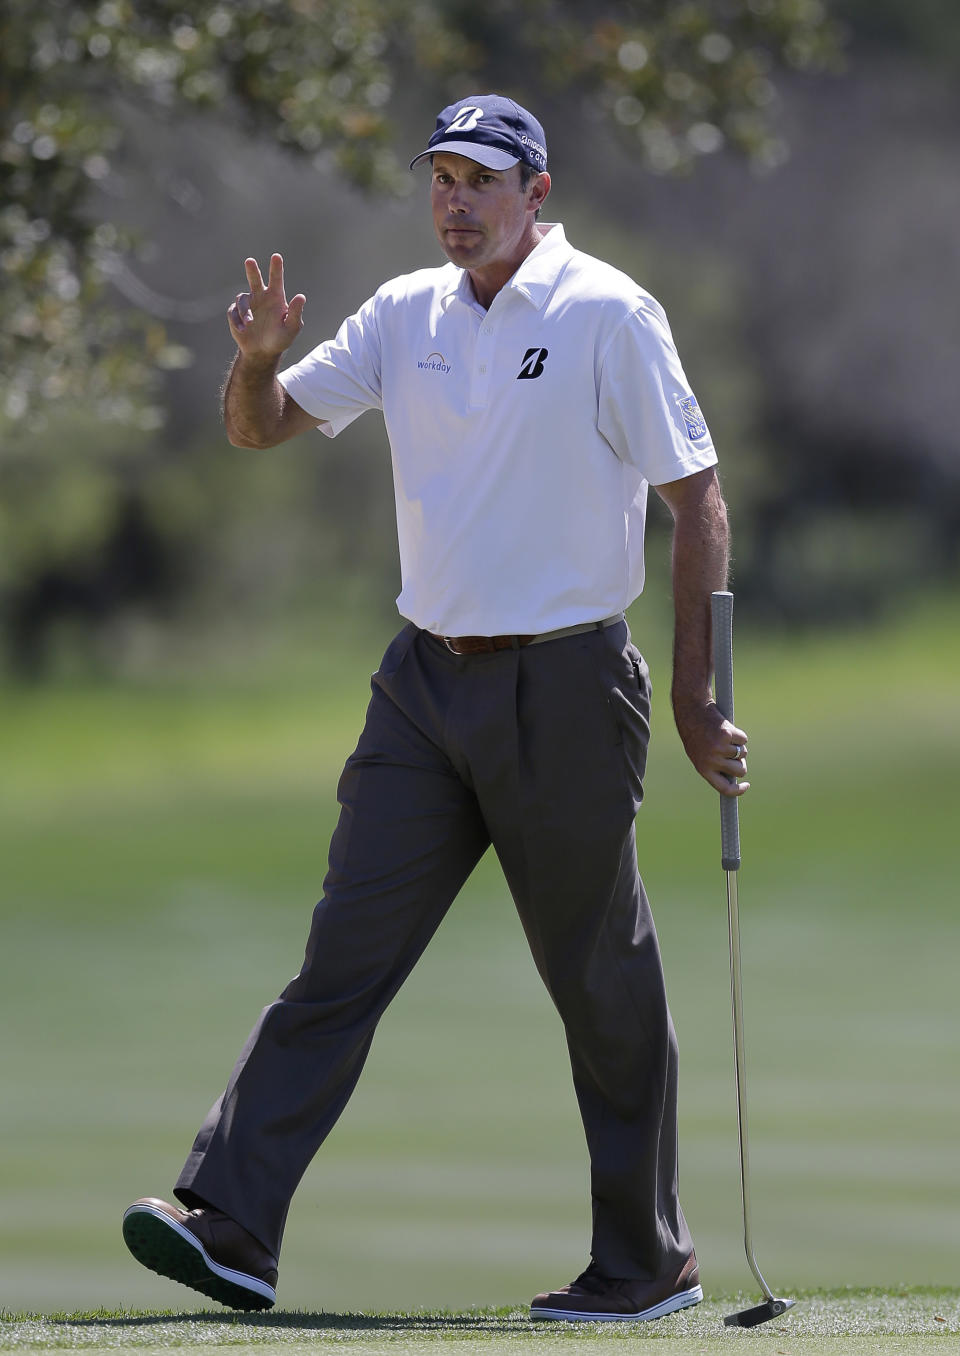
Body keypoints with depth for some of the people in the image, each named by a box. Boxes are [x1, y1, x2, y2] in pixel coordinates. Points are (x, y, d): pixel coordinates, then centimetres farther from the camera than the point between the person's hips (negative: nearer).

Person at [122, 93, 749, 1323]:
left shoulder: (609, 317, -8)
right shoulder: (407, 314, 9)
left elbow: (698, 502, -7)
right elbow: (261, 429, 11)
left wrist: (695, 700, -10)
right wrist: (258, 358, -13)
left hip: (564, 690, -5)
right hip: (427, 684, 5)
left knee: (603, 985, 3)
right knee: (342, 955, -3)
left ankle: (648, 1266, 14)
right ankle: (231, 1224, -9)